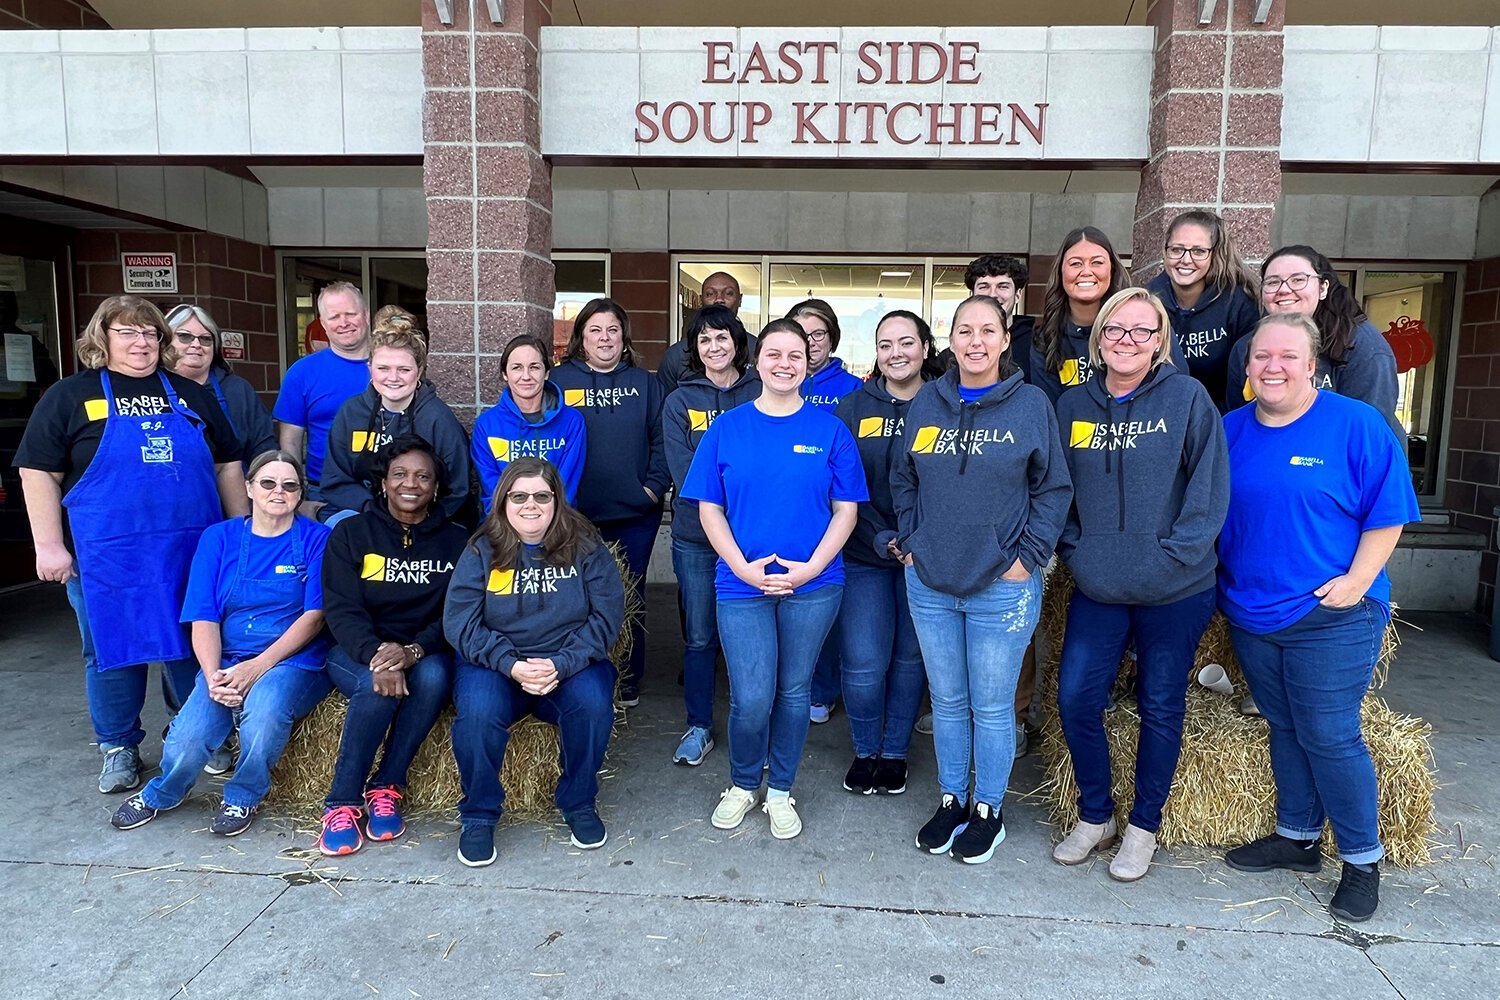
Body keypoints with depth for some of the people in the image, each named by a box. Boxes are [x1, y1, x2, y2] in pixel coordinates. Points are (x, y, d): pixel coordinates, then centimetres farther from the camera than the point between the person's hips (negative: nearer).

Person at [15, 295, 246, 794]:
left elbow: (228, 466, 13)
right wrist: (48, 545, -7)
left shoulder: (192, 395, 11)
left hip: (192, 552, 2)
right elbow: (38, 472, 0)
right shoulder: (70, 396, 3)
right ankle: (119, 748, 26)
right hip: (107, 558, -2)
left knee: (195, 646, 9)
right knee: (113, 649, 9)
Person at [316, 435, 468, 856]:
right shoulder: (351, 533, 4)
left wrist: (413, 651, -24)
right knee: (378, 686, -33)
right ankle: (342, 802, -17)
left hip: (426, 652, 1)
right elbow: (341, 609, -8)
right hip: (358, 651, -1)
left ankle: (385, 788, -17)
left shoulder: (456, 540, 6)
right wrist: (376, 655, -28)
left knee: (434, 677, -33)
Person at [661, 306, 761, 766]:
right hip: (695, 537, 1)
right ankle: (699, 726, 23)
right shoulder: (679, 401, 5)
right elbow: (683, 471, -5)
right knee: (699, 637, 8)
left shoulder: (761, 395, 4)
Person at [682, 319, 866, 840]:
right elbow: (709, 509, 2)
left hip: (813, 585, 1)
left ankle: (780, 792, 31)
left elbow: (846, 509, 1)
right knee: (751, 699, -3)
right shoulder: (726, 428, 2)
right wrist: (743, 567, -11)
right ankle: (742, 784, 26)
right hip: (742, 583, 0)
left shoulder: (830, 430, 1)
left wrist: (811, 567, -12)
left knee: (793, 692, 11)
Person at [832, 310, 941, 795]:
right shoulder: (854, 407, 2)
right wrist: (878, 536, -14)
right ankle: (865, 750, 22)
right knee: (863, 662, -4)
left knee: (911, 656, 11)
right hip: (864, 555, 0)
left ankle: (895, 751, 31)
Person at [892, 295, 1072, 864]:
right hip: (929, 583, 3)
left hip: (1002, 587, -3)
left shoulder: (1031, 403, -4)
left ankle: (988, 811, 27)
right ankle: (950, 801, 32)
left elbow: (1054, 488, -1)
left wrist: (1027, 556, -8)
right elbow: (903, 480, 13)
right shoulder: (925, 403, 4)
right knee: (947, 701, 15)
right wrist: (909, 541, 3)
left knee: (992, 707, 8)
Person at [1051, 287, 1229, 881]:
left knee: (1160, 708, 10)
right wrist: (1073, 549, -1)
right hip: (1097, 588, 3)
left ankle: (1144, 827, 28)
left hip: (1175, 592, -3)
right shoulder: (1073, 405, 4)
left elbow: (1210, 485, -8)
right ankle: (1094, 816, 24)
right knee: (1075, 698, 2)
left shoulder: (1187, 397, -6)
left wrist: (1176, 555, -13)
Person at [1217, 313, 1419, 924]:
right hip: (1250, 614, 5)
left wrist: (1357, 580, -14)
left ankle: (1363, 860, 20)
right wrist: (1219, 580, 6)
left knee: (1329, 737, 0)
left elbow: (1387, 512, -6)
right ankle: (1297, 838, 32)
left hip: (1331, 618, -5)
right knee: (1284, 728, 16)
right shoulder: (1230, 430, 6)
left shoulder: (1356, 424, -7)